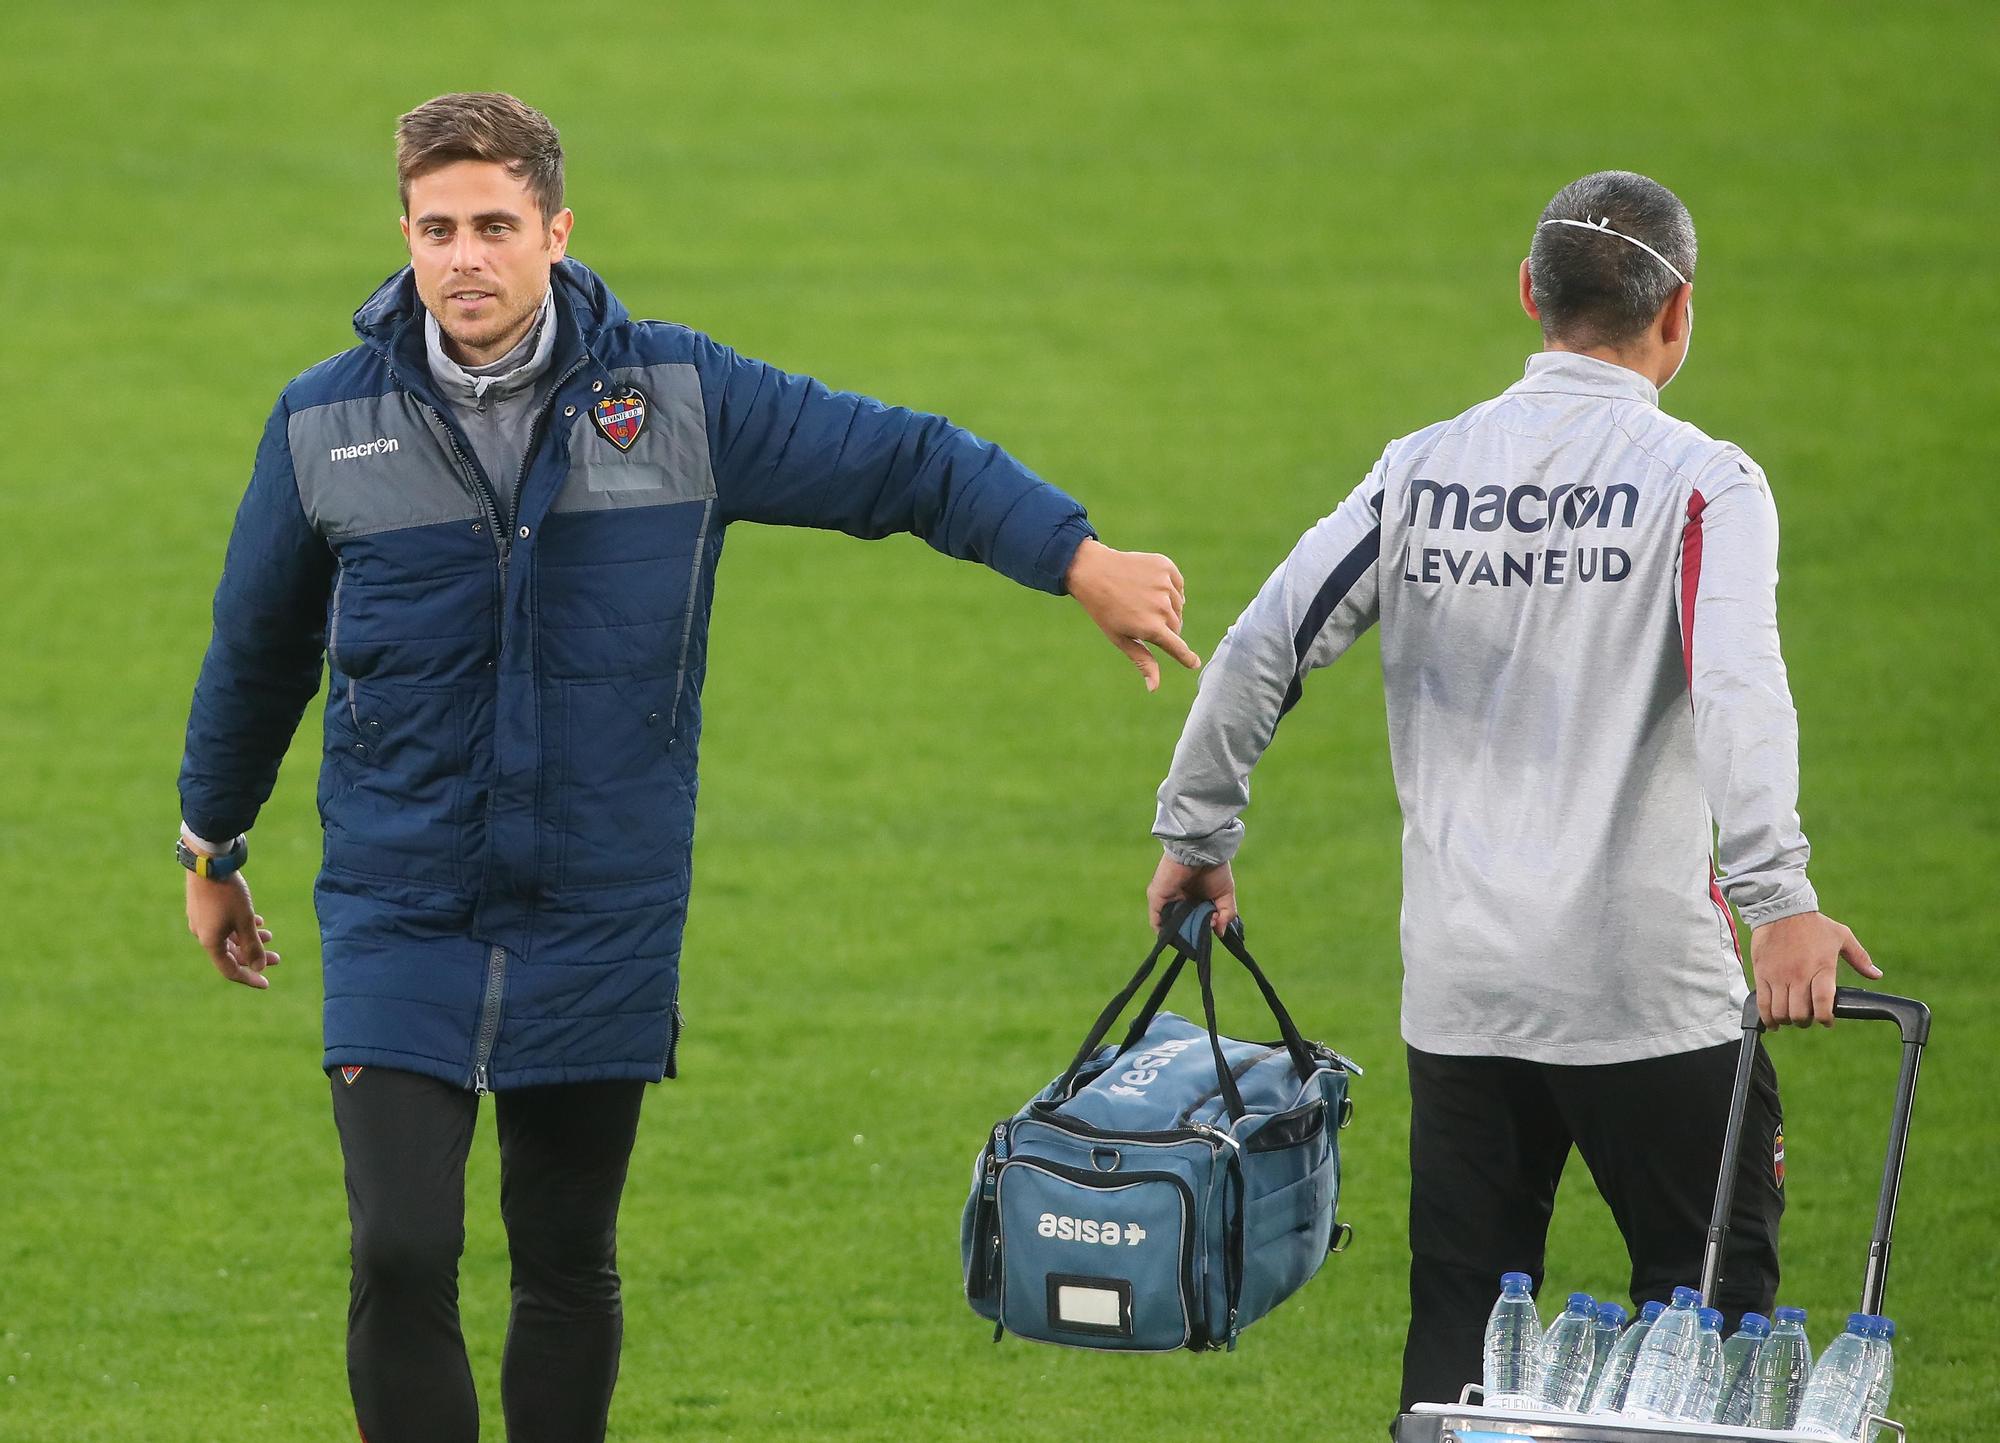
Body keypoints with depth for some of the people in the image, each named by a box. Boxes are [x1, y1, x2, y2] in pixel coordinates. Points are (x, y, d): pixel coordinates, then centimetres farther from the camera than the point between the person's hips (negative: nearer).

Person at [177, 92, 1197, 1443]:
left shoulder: (678, 395, -4)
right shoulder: (328, 425, -2)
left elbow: (907, 460, 3)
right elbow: (257, 649, 14)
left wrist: (1081, 557, -7)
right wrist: (212, 847, 25)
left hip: (602, 926, 1)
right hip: (400, 925, -1)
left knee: (570, 1270, 10)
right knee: (402, 1258, -14)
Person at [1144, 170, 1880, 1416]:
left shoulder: (1424, 473, 7)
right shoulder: (1699, 482, -5)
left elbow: (1262, 650, 5)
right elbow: (1736, 683, -21)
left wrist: (1195, 837, 18)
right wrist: (1777, 898, -29)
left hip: (1459, 990, 4)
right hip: (1647, 987, -4)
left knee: (1461, 1323, 10)